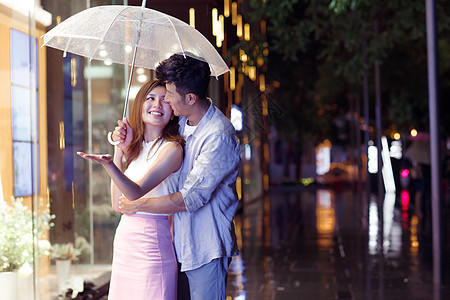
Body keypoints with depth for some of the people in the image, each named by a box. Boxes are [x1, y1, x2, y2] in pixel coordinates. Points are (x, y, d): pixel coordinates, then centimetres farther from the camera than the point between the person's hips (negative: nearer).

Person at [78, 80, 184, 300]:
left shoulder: (172, 148, -9)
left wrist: (109, 164, -39)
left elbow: (136, 192, -22)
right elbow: (118, 203, 6)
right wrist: (119, 150, 6)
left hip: (152, 241, -7)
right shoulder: (137, 148, 13)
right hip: (124, 244, 7)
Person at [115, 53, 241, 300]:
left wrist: (136, 205, -16)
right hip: (180, 243, 8)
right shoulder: (182, 121, 5)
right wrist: (126, 141, -1)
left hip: (206, 249, -8)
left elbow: (190, 199, -25)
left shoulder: (219, 136, -21)